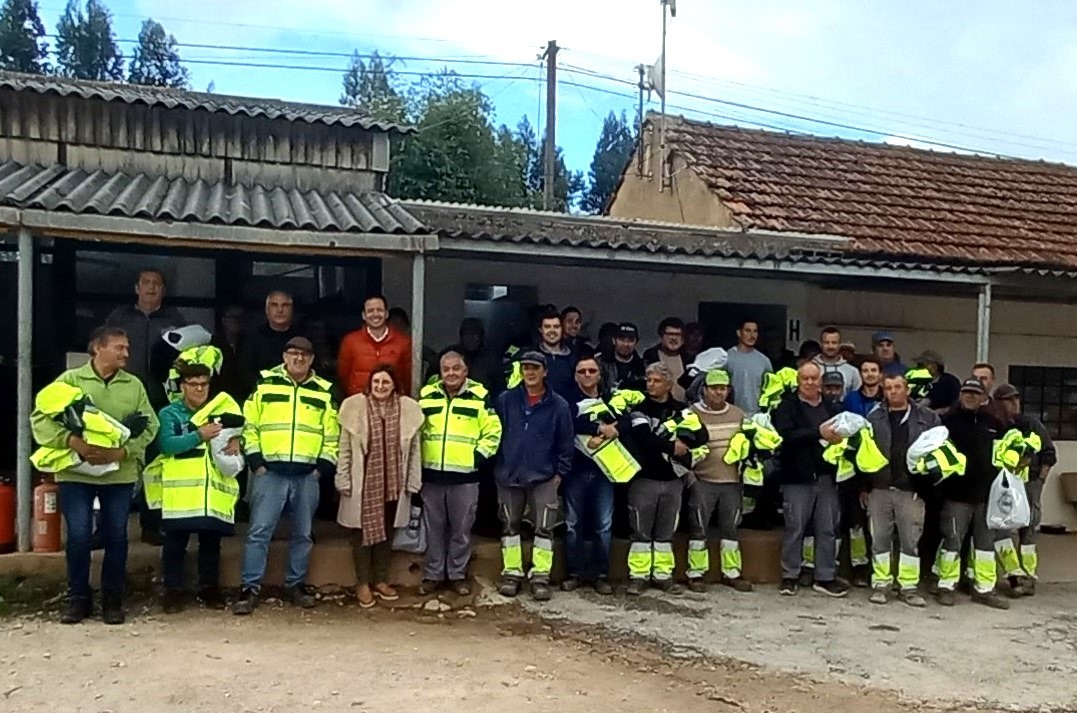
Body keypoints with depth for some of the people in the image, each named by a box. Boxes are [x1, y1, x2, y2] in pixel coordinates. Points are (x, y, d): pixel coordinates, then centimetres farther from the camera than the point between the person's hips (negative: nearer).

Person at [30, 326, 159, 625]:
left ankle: (112, 599, 18)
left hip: (119, 473, 2)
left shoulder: (134, 385, 6)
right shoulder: (70, 380, 0)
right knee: (78, 535, -2)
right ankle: (78, 598, 15)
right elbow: (41, 417, -5)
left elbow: (149, 426, 1)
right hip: (76, 472, -2)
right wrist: (72, 441, -21)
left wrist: (122, 451, -15)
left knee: (116, 536, 5)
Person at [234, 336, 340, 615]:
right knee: (259, 531, -3)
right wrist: (255, 461, -5)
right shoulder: (264, 384, 3)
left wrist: (323, 466, 0)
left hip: (307, 475, 2)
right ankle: (249, 588, 3)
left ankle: (295, 585, 22)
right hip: (270, 472, -2)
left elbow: (332, 435, 9)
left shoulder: (325, 391, 8)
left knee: (303, 533, 10)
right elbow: (249, 425, 2)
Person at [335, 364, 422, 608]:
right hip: (363, 483, -2)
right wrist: (344, 480, -5)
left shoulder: (408, 409, 0)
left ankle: (381, 581, 25)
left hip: (393, 484, 2)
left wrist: (413, 482, 3)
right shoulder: (355, 407, -5)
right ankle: (363, 583, 17)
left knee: (387, 531, 12)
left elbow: (414, 450, 4)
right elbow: (344, 449, -2)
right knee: (363, 530, 5)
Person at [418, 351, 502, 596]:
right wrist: (416, 457, 7)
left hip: (465, 475, -2)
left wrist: (480, 456, -8)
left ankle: (458, 574, 19)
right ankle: (432, 574, 20)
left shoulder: (480, 396, -2)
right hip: (431, 474, 2)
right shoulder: (427, 395, 7)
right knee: (434, 528, 10)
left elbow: (492, 432, 0)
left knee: (461, 528, 6)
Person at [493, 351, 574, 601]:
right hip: (508, 475, 1)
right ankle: (511, 573, 20)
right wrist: (496, 466, 1)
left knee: (544, 527, -2)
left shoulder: (558, 405, -1)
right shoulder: (506, 400, 1)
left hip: (544, 477, -1)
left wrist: (561, 472, -1)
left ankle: (540, 576, 8)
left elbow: (565, 443, 2)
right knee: (510, 525, 9)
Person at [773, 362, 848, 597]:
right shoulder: (787, 406, -1)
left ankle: (826, 577, 18)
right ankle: (789, 576, 14)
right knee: (795, 528, 2)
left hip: (826, 476, 4)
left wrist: (840, 438, -4)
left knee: (828, 529, 8)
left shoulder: (831, 406, 13)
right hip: (797, 478, -4)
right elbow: (787, 436, -16)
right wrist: (818, 433, -22)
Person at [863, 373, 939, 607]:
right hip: (879, 489, 1)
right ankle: (881, 584, 15)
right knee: (880, 538, 5)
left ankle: (908, 586, 13)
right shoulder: (874, 418, 7)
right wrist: (863, 487, 3)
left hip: (911, 490, -1)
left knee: (911, 539, 4)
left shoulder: (927, 418, 4)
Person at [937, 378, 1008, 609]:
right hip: (957, 493, -5)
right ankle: (946, 586, 9)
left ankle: (984, 589, 19)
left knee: (986, 541, 10)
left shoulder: (993, 423, 10)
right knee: (952, 540, 0)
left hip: (987, 492, 5)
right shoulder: (948, 420, -4)